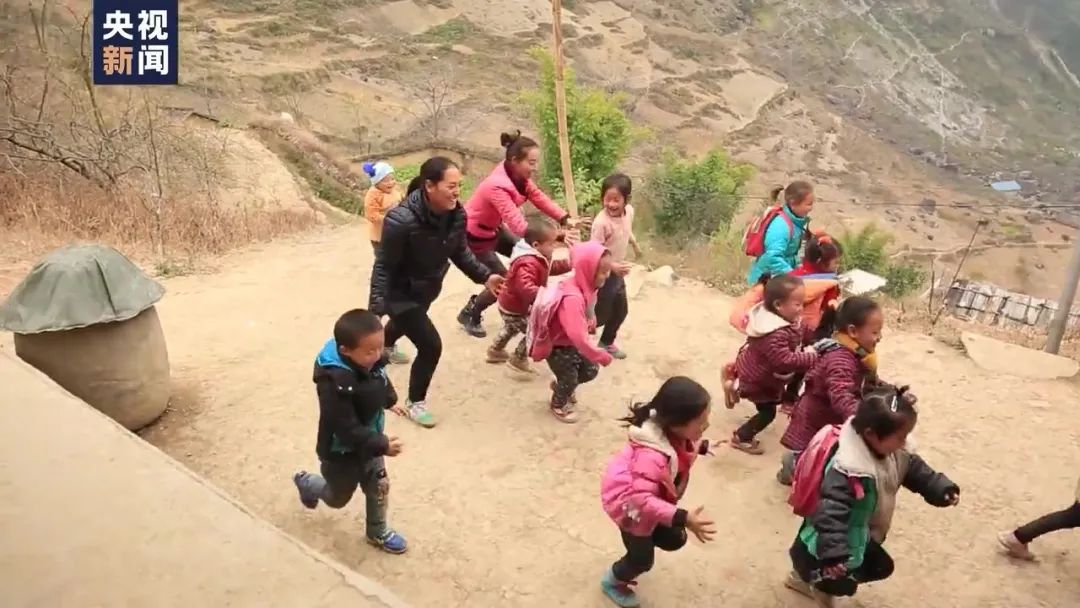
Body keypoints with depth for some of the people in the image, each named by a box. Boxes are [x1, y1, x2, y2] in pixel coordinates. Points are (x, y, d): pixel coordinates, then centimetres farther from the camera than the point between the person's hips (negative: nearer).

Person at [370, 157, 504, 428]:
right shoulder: (402, 220, -36)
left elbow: (460, 252, -1)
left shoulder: (456, 214, -17)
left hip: (428, 289, 7)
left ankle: (384, 346, 74)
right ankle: (415, 402, 13)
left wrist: (485, 276, -13)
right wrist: (376, 306, -31)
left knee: (405, 324, 35)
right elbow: (384, 266, -27)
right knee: (430, 345, -13)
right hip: (400, 293, -7)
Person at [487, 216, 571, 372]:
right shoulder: (528, 264, -39)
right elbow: (525, 288, -52)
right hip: (515, 308, -11)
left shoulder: (537, 256, -3)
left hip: (512, 305, 11)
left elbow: (550, 267, 12)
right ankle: (518, 359, 8)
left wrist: (568, 264, -3)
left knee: (512, 327, 33)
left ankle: (495, 351, 56)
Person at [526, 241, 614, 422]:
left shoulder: (586, 287, -11)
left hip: (572, 341, 8)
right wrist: (602, 356, -35)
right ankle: (558, 405, 39)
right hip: (557, 345, -8)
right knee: (570, 379, 7)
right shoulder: (572, 298, -41)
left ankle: (562, 386, 44)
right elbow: (578, 337, -45)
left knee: (590, 370, 16)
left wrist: (590, 323, -7)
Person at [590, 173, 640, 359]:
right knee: (601, 314, 3)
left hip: (618, 272, 8)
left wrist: (635, 245, 30)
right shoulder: (601, 222, -31)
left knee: (621, 310, 20)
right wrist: (612, 266, -35)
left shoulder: (629, 211, -8)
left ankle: (606, 342, 41)